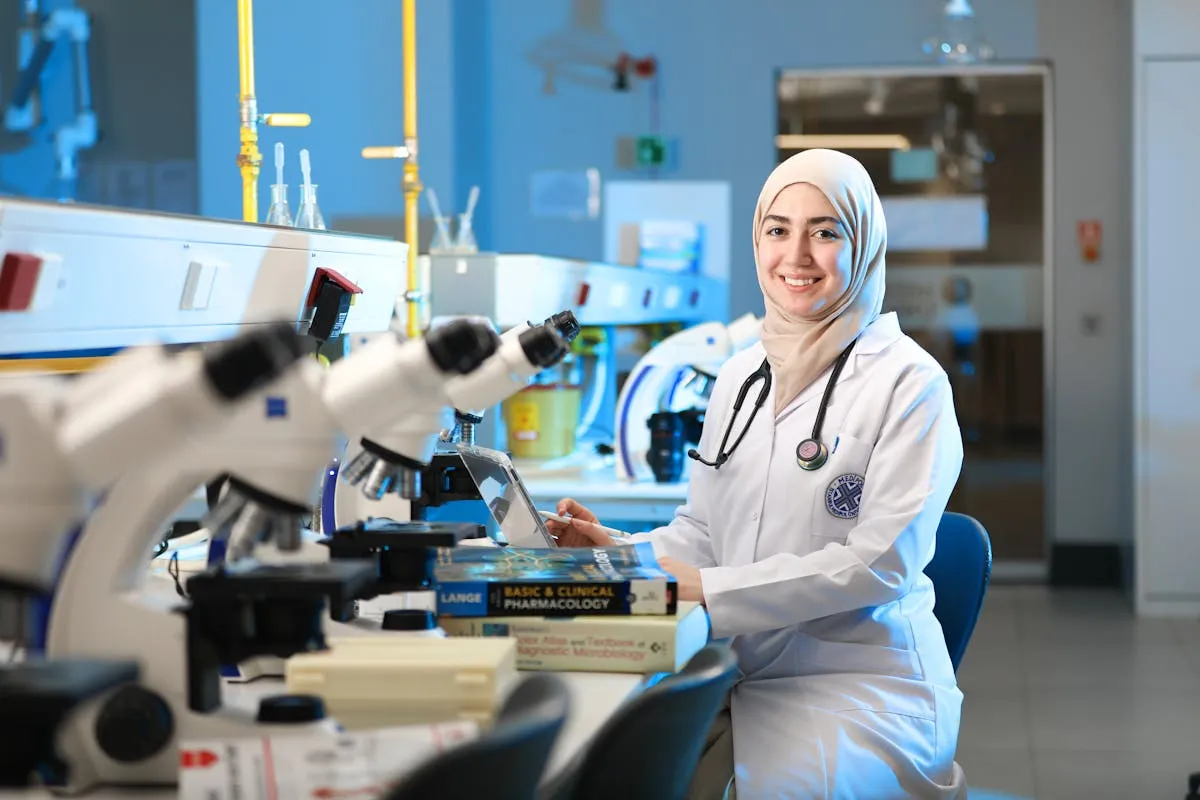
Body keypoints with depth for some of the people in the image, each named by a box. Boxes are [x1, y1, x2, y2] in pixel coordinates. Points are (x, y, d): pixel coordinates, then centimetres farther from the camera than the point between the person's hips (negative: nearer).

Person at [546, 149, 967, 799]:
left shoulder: (910, 383, -6)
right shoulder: (739, 376, 14)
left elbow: (881, 561, -15)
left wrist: (709, 589, -19)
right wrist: (618, 553, -3)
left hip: (861, 686, -5)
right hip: (739, 678, 5)